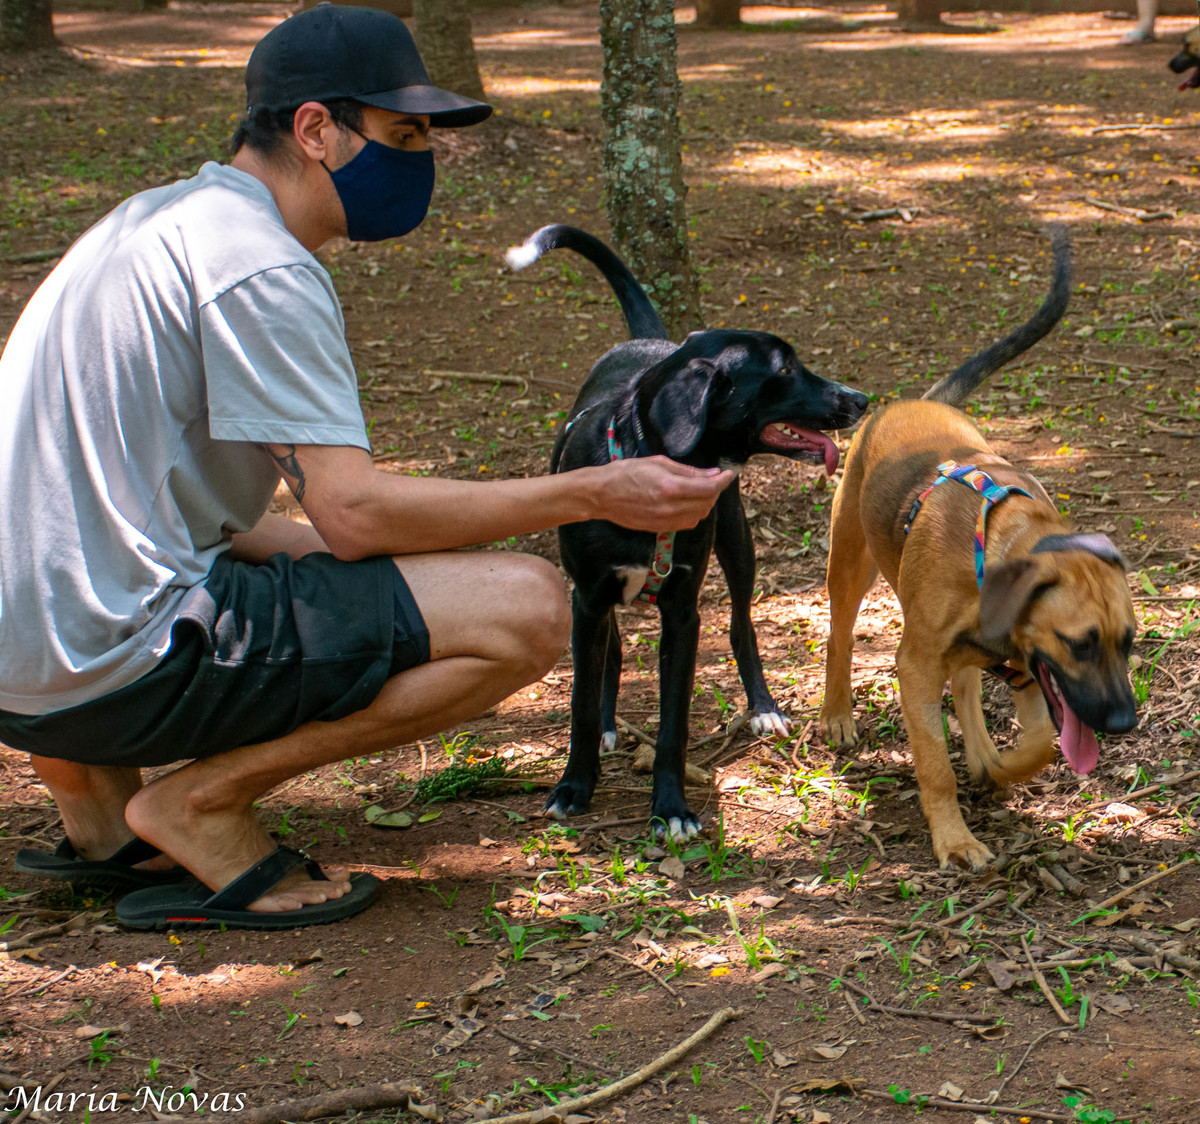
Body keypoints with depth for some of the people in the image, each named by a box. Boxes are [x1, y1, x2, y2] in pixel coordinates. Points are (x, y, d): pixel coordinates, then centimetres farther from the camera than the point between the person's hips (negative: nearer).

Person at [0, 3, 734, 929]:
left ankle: (97, 784, 15)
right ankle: (201, 801, -6)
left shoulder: (172, 219, 18)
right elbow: (352, 510, -18)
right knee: (527, 608, -14)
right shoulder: (259, 266, -13)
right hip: (119, 661, -10)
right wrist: (594, 494, -13)